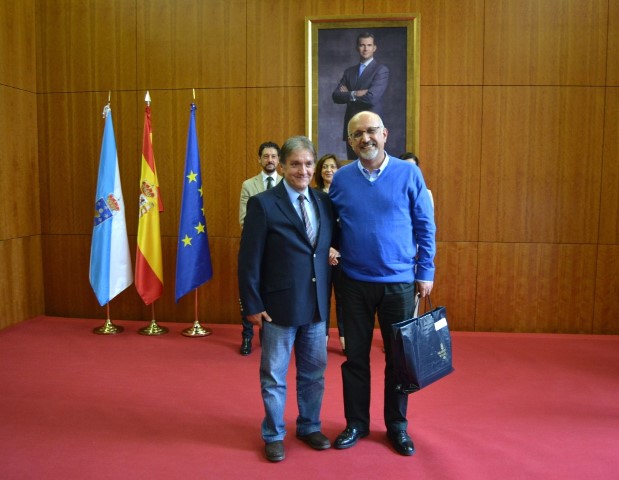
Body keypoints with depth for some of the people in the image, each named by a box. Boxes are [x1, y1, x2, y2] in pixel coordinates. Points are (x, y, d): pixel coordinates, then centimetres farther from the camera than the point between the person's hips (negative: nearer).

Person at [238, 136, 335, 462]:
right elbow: (249, 260, -9)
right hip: (279, 306, -4)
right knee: (274, 375, 11)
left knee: (314, 371, 17)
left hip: (317, 305, 4)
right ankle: (273, 436, 31)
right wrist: (252, 305, -10)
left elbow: (331, 246, 11)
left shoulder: (324, 201, 5)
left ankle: (309, 427, 38)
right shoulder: (263, 204, -9)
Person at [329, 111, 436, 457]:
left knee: (399, 357, 10)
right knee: (355, 356, 11)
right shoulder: (341, 179, 1)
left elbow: (425, 227, -1)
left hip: (399, 282, -1)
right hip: (354, 282, 1)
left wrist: (426, 272, -3)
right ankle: (357, 423, 29)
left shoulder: (409, 173, -4)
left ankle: (397, 425, 29)